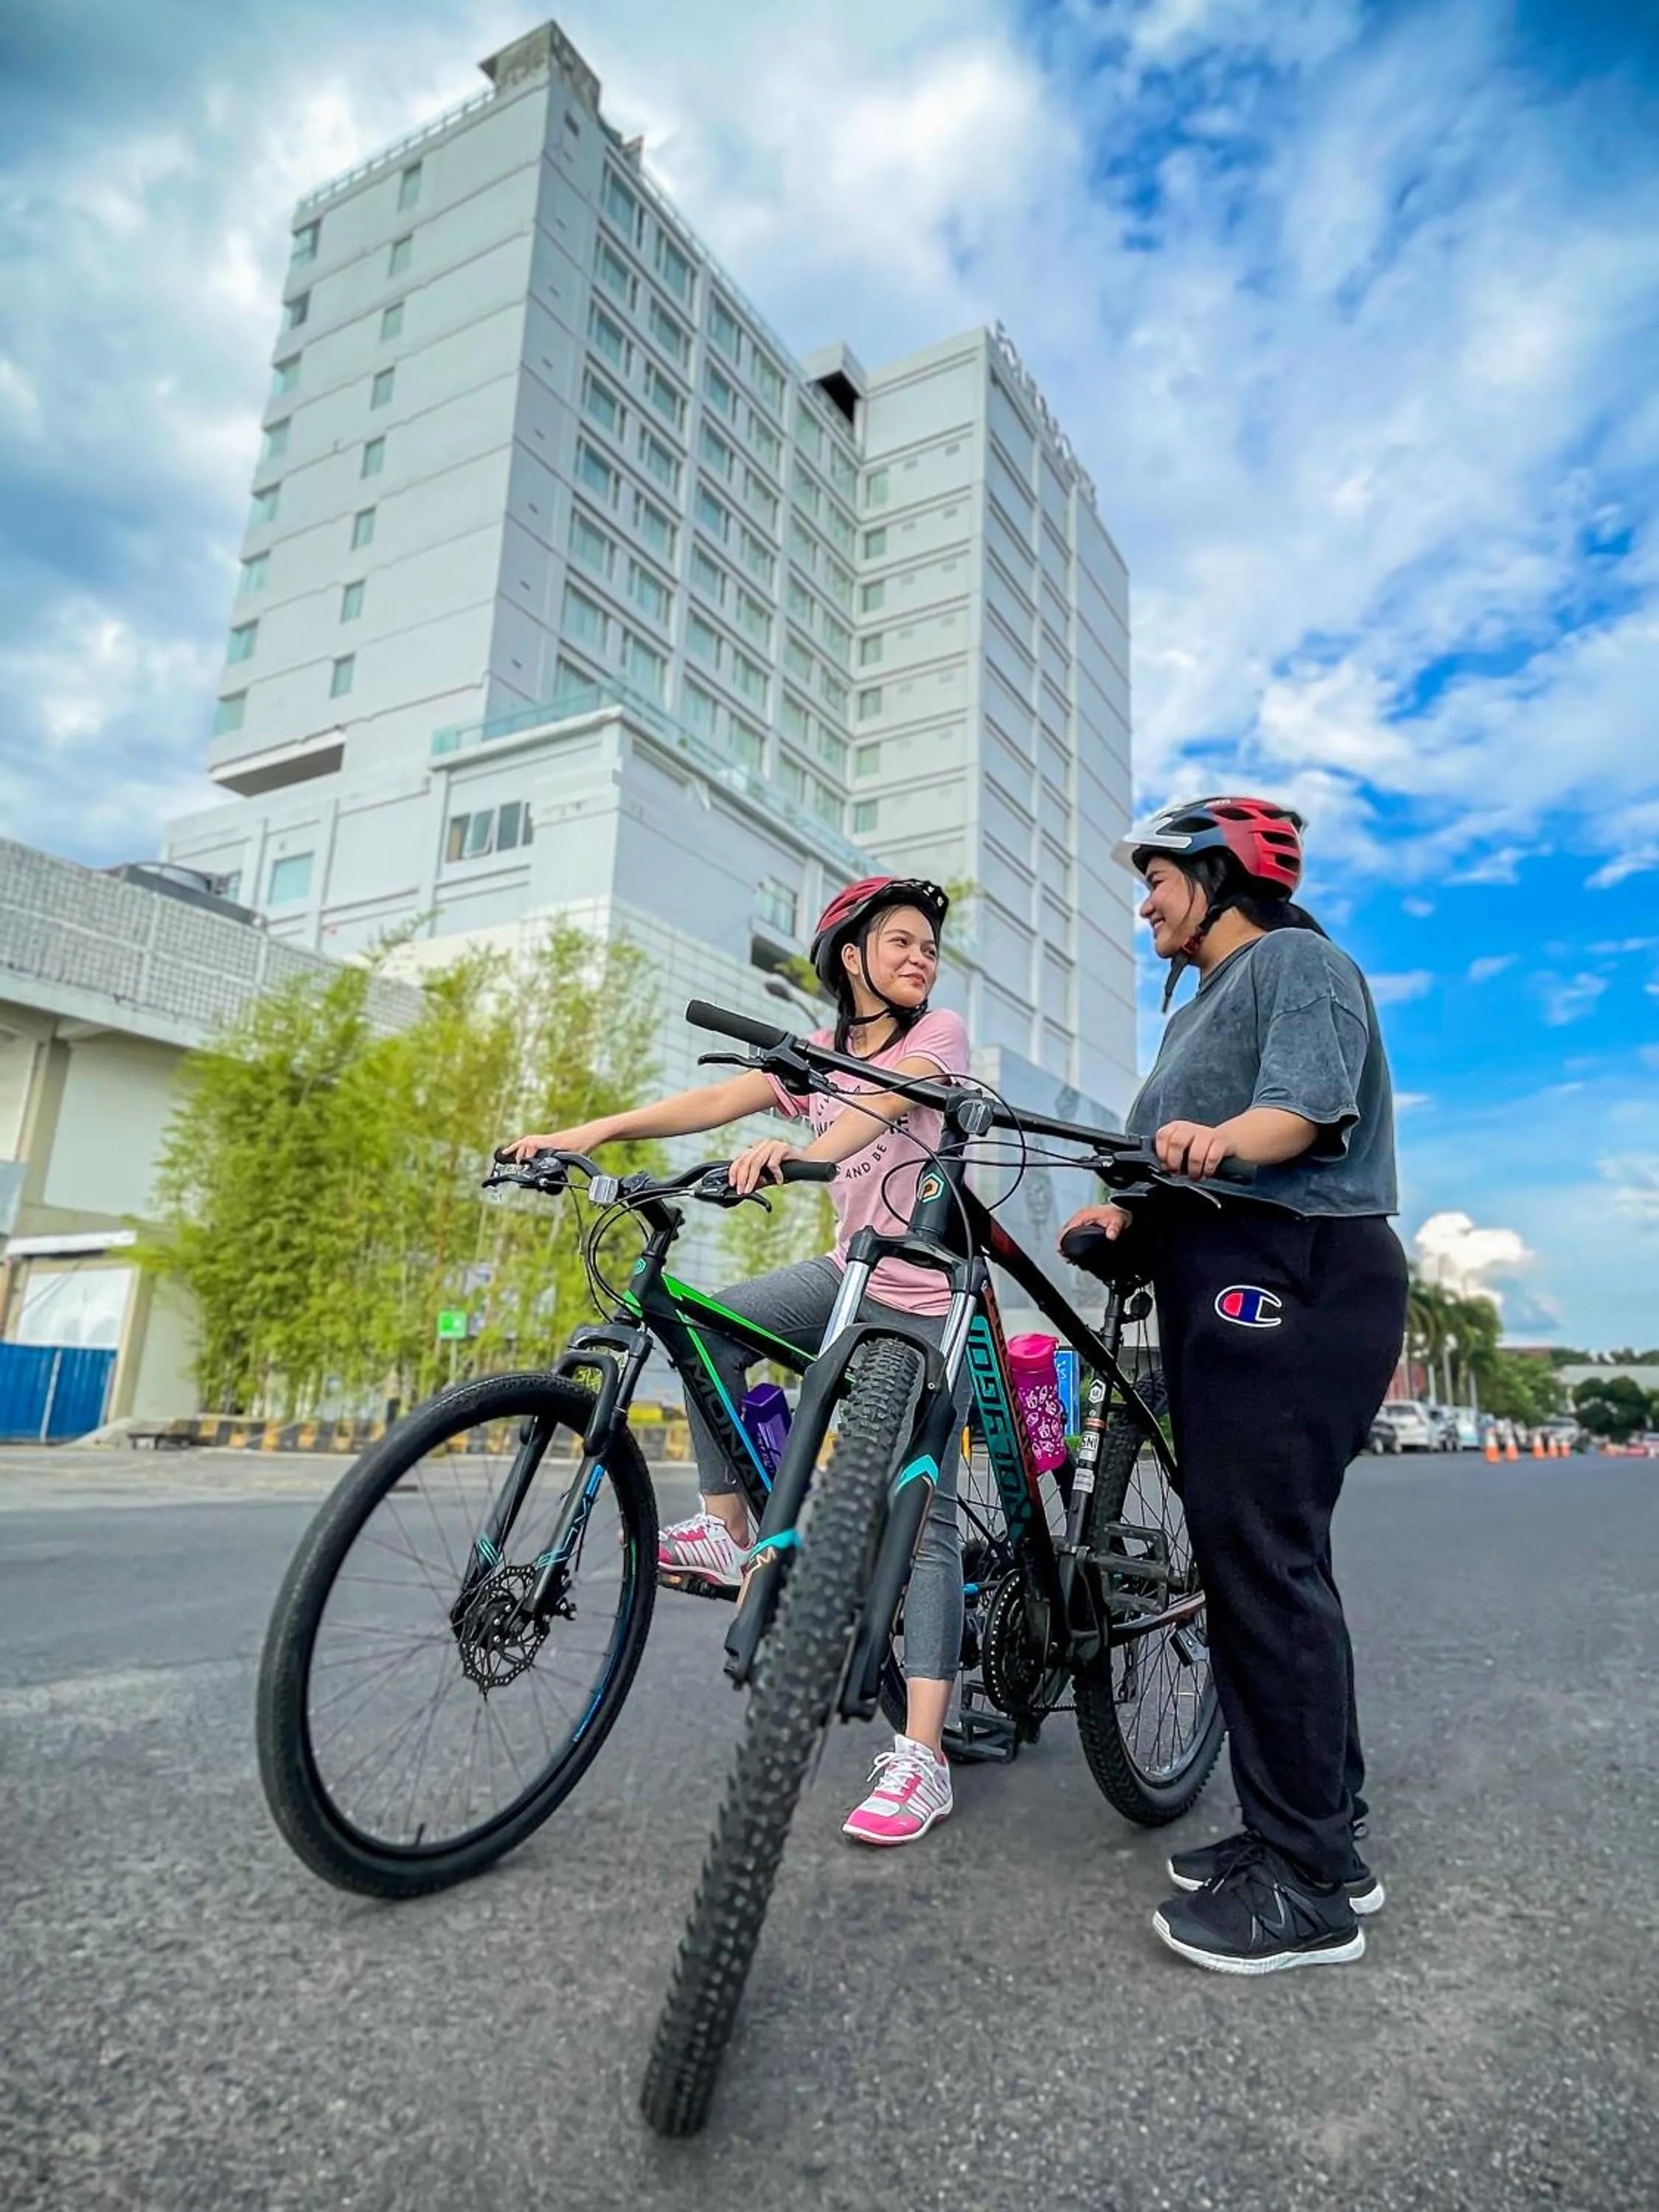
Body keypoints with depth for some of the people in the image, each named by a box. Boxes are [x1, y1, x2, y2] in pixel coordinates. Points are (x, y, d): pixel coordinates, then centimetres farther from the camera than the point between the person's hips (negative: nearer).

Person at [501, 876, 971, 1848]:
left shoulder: (940, 1033, -6)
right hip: (853, 1273, 5)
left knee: (926, 1517, -7)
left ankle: (922, 1757, -3)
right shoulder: (821, 1054, 8)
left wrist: (802, 1149, -49)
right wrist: (588, 1131, -18)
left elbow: (887, 1097, -28)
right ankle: (729, 1531, -2)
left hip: (929, 1299, -5)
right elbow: (718, 1100, -5)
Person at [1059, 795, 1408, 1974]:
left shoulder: (1299, 960, -1)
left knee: (1263, 1558, -11)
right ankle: (1324, 1829, 24)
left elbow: (1306, 1105, -19)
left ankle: (1311, 1886, 0)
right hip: (1225, 1290, 10)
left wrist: (1222, 1140, -38)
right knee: (1266, 1555, 12)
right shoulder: (1201, 1006, 28)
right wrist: (1121, 1209, 2)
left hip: (1291, 1281, -10)